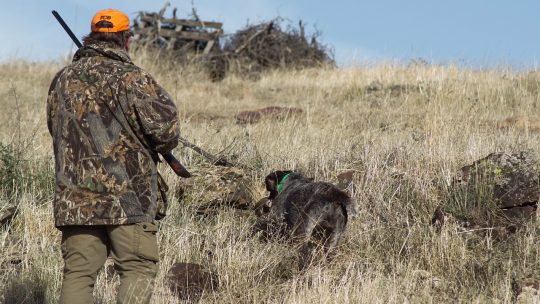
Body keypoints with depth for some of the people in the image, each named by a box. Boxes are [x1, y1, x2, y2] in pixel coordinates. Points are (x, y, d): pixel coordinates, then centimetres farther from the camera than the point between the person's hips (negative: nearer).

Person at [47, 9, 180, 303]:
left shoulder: (63, 80, 10)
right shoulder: (131, 79, -9)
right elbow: (165, 128, -10)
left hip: (74, 199, 5)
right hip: (128, 196, -5)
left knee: (78, 272, 8)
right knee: (138, 268, 2)